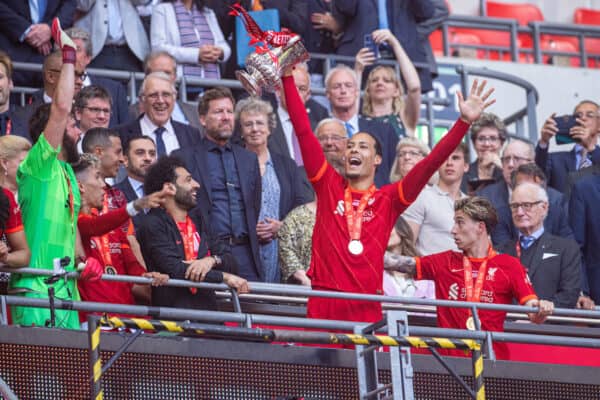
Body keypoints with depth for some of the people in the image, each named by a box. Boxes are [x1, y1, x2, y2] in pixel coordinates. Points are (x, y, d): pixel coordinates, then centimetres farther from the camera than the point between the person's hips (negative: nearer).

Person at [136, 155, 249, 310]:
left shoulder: (197, 220, 21)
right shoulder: (152, 225, -1)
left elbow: (230, 261, 17)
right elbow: (174, 269, -12)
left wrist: (212, 261, -7)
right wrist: (224, 277, -11)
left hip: (207, 307, 7)